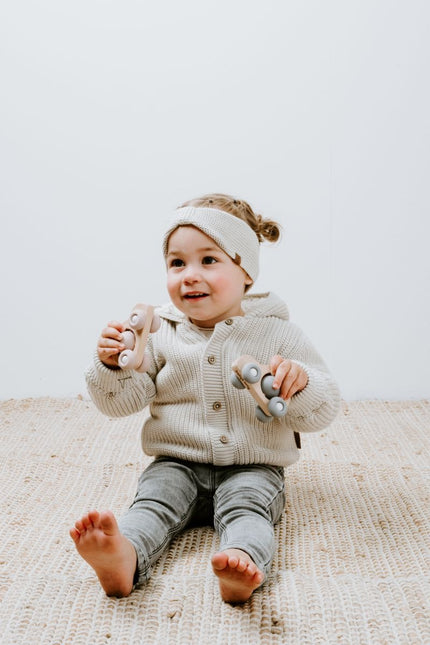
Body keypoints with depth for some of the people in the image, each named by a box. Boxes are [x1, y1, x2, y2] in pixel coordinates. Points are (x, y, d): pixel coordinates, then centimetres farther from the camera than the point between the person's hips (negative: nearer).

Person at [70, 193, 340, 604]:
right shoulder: (158, 333, 4)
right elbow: (120, 402, 3)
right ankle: (125, 557, -52)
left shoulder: (279, 335, -1)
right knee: (155, 498, -25)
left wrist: (300, 382, -26)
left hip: (251, 468, -1)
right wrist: (112, 365, -18)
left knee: (246, 505, -30)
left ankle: (244, 563, -57)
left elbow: (322, 413, -4)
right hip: (177, 464, 2)